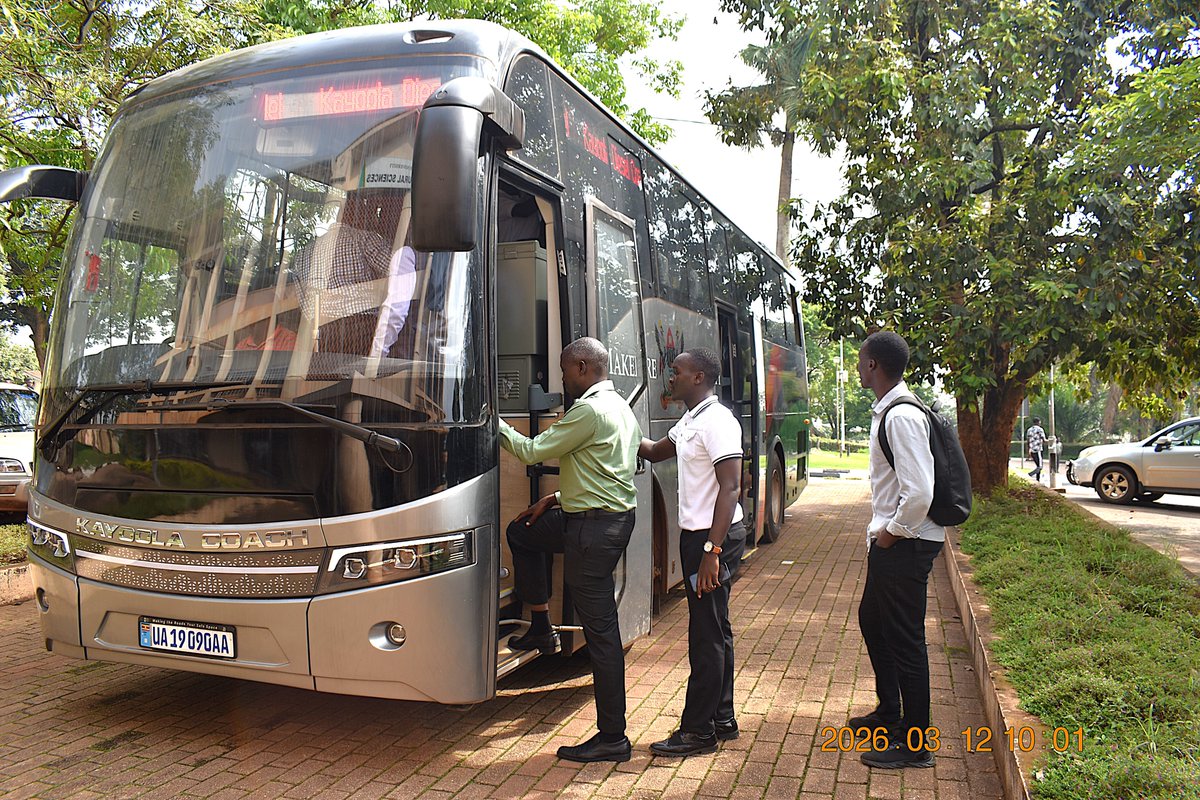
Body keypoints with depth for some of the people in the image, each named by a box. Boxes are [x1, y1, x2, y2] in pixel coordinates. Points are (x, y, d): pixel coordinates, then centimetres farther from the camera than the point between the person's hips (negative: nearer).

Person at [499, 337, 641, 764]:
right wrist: (557, 498, 16)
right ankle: (541, 628, 30)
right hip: (611, 516, 11)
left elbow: (532, 451, -11)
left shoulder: (589, 409, -17)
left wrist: (499, 428, 5)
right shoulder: (620, 406, 16)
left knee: (601, 632, -4)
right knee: (521, 532, 24)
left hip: (595, 528, -11)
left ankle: (612, 738, 5)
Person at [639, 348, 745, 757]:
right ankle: (721, 719, 27)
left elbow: (730, 487, -23)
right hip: (697, 535, 10)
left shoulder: (717, 421, -16)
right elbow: (655, 451, 31)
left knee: (707, 635, -2)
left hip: (713, 538, -10)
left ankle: (698, 730, 7)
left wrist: (712, 550, -26)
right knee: (715, 631, 16)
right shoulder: (690, 421, 14)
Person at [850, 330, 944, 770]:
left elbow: (920, 493, -28)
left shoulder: (902, 416, -22)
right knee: (872, 620, 24)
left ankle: (915, 745, 17)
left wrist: (891, 533, -16)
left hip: (906, 545, -11)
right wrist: (883, 531, 15)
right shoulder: (885, 411, 9)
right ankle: (890, 712, 44)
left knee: (904, 640, 1)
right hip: (890, 540, 11)